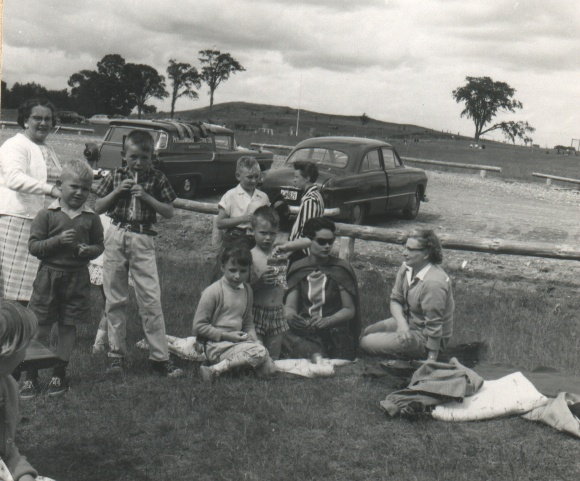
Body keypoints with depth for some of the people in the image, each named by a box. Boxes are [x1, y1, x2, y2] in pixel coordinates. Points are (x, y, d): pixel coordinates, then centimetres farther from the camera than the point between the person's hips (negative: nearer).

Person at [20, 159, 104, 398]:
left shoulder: (91, 218, 2)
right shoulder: (47, 215, -4)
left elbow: (99, 245, 10)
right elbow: (33, 246, -7)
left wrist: (89, 250, -12)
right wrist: (58, 240, -20)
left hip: (78, 277, 2)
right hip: (49, 275, -2)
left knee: (68, 326, 10)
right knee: (41, 327, 3)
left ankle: (59, 373, 24)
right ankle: (31, 375, 14)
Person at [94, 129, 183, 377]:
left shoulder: (157, 179, 2)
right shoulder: (115, 176, 6)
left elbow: (169, 212, 1)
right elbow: (98, 207, 8)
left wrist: (147, 197, -12)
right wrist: (117, 191, -7)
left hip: (142, 239, -2)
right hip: (116, 236, 2)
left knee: (151, 300, -6)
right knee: (115, 299, 7)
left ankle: (160, 357, 0)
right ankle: (116, 353, 18)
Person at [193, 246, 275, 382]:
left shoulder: (247, 290, 10)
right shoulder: (212, 292, -11)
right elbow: (198, 326, -11)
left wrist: (253, 338, 0)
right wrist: (226, 336, -16)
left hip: (237, 341, 8)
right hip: (216, 345, -8)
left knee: (269, 369, -9)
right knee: (259, 353, -27)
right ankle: (214, 370, -25)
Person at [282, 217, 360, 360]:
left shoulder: (340, 269, 4)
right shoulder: (298, 269, 10)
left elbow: (350, 310, 3)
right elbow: (289, 306, 6)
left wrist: (326, 321, -15)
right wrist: (290, 316, -18)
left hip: (334, 331, -3)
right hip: (303, 331, 3)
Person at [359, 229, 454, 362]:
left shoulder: (433, 283, -32)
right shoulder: (406, 268, -6)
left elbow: (434, 326, -28)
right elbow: (395, 299, 1)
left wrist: (431, 360, -23)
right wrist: (401, 322, -21)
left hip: (425, 337, -9)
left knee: (367, 343, -11)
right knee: (367, 332, 14)